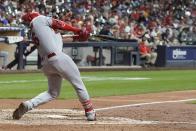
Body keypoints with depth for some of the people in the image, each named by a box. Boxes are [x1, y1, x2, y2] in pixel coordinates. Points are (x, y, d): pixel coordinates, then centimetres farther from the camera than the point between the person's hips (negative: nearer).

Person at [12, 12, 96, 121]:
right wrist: (78, 31, 8)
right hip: (59, 58, -7)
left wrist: (77, 37, 16)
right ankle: (90, 113, 13)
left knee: (53, 93, 19)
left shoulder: (33, 34, 22)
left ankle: (28, 104, 0)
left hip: (46, 63, 7)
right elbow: (59, 24, 0)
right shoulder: (39, 20, 3)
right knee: (79, 85, 8)